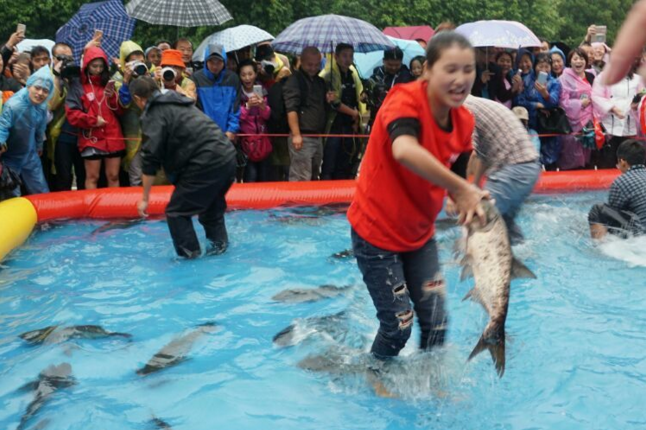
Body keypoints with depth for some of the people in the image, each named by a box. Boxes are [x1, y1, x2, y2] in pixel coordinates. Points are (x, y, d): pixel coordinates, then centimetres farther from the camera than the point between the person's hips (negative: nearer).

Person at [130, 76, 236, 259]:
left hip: (206, 163, -8)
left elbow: (150, 159, -6)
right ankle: (218, 245, 32)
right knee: (211, 207, 27)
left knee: (176, 212, 4)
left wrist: (145, 198, -1)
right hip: (227, 156, 8)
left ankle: (190, 257, 5)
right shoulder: (179, 103, 24)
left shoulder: (153, 114, -1)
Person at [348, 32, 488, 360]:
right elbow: (404, 151, -47)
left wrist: (468, 203, -11)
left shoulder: (464, 120, -3)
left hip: (420, 234, 6)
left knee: (437, 323, 8)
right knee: (398, 326, 2)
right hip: (377, 232, -6)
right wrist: (461, 188, -43)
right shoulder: (405, 100, -25)